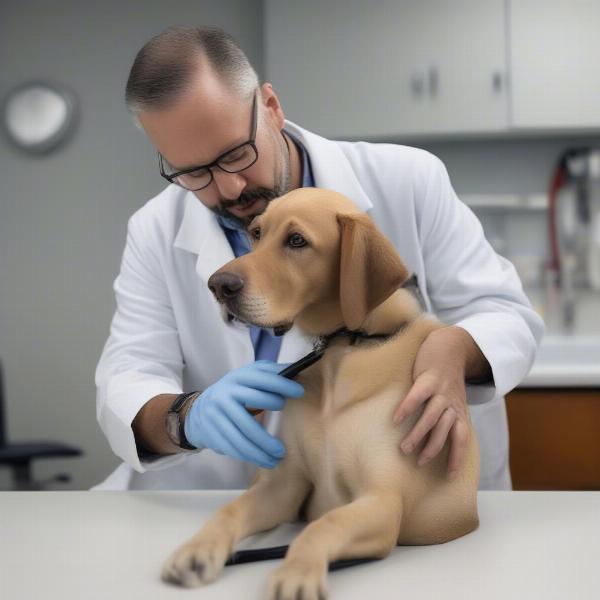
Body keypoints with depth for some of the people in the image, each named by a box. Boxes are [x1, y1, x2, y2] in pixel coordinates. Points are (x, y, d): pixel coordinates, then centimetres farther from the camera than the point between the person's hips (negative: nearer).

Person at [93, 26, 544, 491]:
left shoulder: (406, 182, -9)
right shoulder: (155, 235, -2)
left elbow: (505, 314, -4)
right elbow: (126, 388, -8)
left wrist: (455, 349, -27)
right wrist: (189, 415, -31)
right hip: (252, 495, 1)